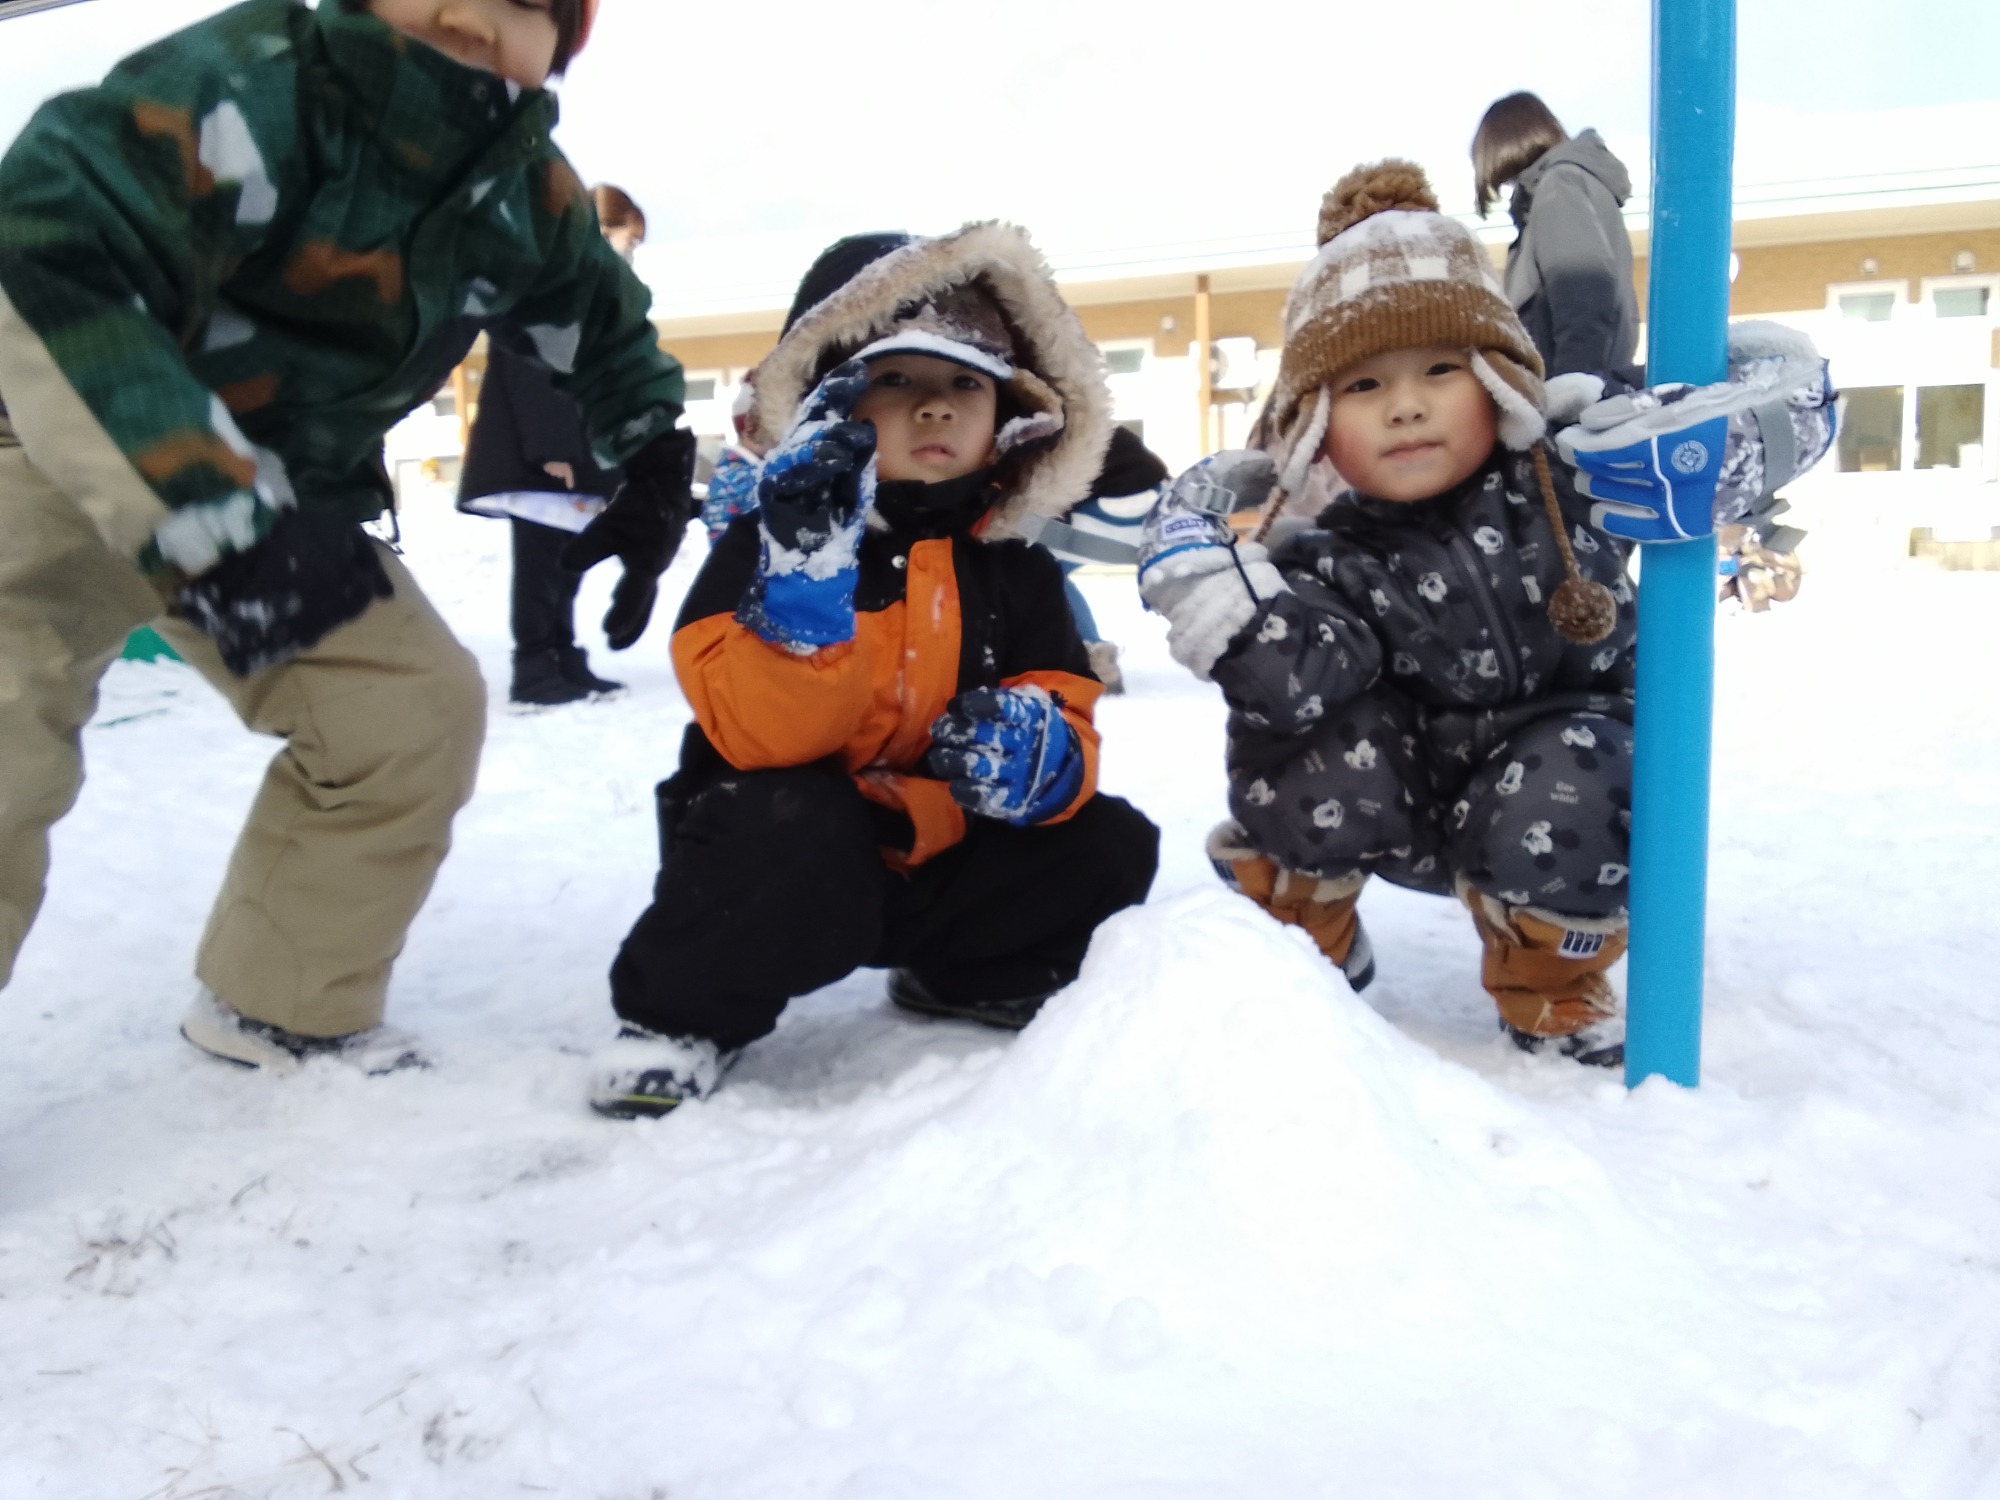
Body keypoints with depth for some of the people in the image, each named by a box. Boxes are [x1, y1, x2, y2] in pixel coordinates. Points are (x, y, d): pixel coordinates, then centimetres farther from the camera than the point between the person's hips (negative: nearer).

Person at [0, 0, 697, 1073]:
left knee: (419, 711, -3)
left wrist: (654, 465, 6)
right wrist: (214, 517, -40)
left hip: (286, 494, 7)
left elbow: (607, 330, 16)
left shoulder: (531, 197, -5)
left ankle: (283, 1011, 14)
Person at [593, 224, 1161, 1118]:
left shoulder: (1011, 569, 2)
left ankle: (966, 976, 20)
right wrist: (811, 567, -40)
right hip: (782, 852, -5)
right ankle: (687, 1013, -8)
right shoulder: (768, 539, -14)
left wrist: (1035, 751, -27)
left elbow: (1066, 716, -1)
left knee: (1113, 848, -8)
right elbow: (765, 738, -26)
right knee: (791, 827, -37)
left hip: (934, 862, 6)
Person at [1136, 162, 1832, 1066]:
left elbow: (1788, 390, -12)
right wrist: (1199, 569, -40)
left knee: (1560, 795, -34)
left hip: (1559, 787, 0)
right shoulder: (1335, 563, -14)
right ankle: (1301, 955, 2)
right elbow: (1293, 681, -35)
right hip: (1403, 813, 1)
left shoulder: (1570, 478, -15)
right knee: (1312, 739, -27)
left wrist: (1690, 450, -33)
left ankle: (1556, 1001, -1)